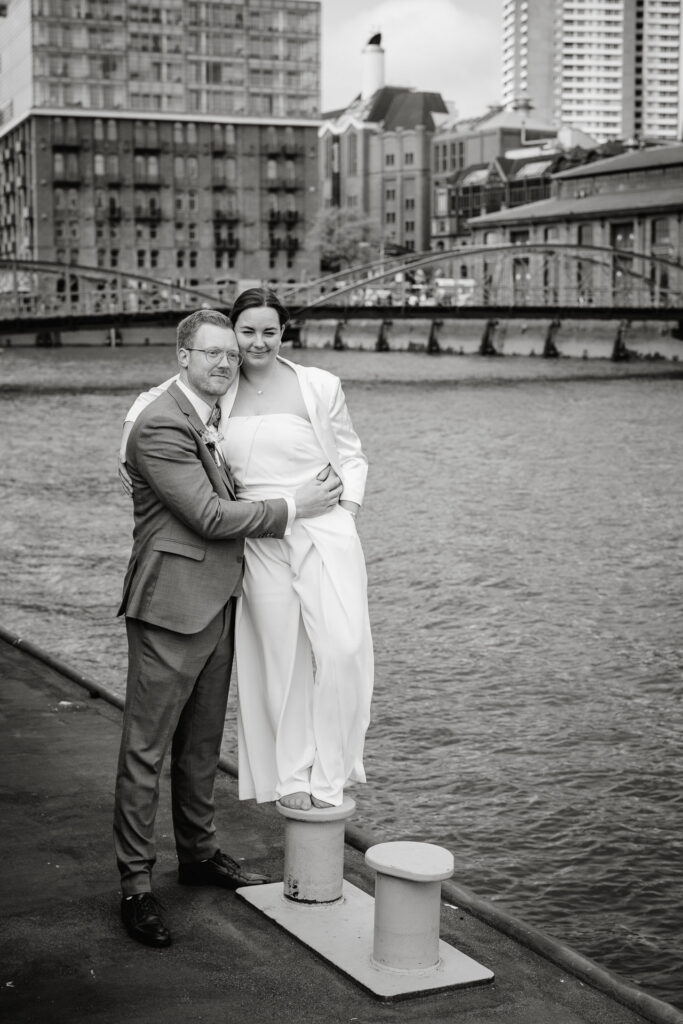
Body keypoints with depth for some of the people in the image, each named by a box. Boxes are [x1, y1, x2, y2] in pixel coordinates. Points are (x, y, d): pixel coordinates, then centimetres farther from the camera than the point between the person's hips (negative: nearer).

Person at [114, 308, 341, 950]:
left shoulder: (214, 417, 14)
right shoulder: (160, 426, -17)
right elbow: (209, 515, -20)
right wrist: (292, 507, -13)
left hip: (216, 604, 9)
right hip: (171, 606, -9)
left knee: (202, 742, 19)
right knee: (145, 748, -2)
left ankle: (199, 853, 33)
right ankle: (135, 883, 5)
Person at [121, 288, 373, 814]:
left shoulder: (320, 386, 4)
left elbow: (352, 458, 13)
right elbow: (154, 397, 24)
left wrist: (344, 508, -2)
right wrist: (131, 433, 5)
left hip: (323, 533, -2)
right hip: (259, 541, 2)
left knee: (342, 647, -13)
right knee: (279, 658, 5)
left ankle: (329, 773, 3)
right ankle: (291, 776, 18)